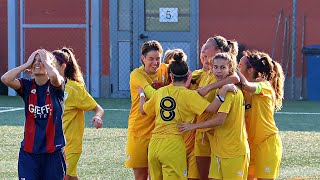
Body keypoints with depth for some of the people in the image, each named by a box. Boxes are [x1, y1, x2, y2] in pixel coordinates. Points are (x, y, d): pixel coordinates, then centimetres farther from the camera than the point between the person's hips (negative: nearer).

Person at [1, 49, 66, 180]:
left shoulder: (55, 86, -3)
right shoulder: (27, 86, 4)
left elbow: (54, 76, -29)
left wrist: (45, 61, -10)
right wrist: (26, 64, -6)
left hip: (53, 151, -2)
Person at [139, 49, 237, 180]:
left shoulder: (160, 92, 10)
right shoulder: (188, 94, -5)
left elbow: (143, 110, 25)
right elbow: (211, 108, -15)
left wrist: (142, 94, 44)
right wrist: (224, 91, -7)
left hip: (154, 144, 5)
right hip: (173, 144, -5)